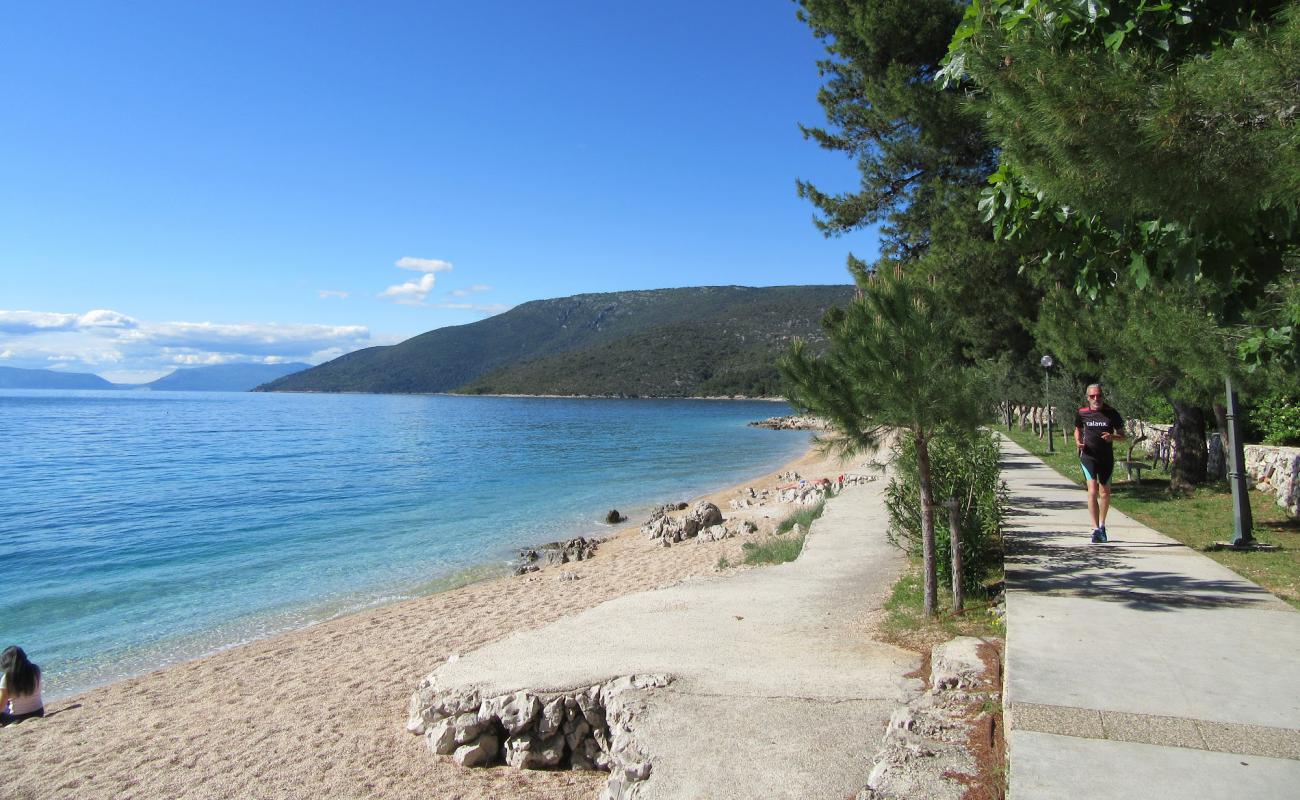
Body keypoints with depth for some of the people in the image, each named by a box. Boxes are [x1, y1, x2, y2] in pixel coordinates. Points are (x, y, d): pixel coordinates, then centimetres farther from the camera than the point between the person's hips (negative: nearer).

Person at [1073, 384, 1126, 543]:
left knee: (1105, 492, 12)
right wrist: (1078, 442, -2)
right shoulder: (1082, 413, 0)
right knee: (1092, 491, -14)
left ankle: (1102, 525, 33)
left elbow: (1122, 435, 5)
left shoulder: (1112, 413, -2)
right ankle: (1096, 529, -14)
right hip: (1088, 456, -1)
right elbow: (1077, 430, 18)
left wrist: (1112, 437, -17)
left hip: (1107, 457, 1)